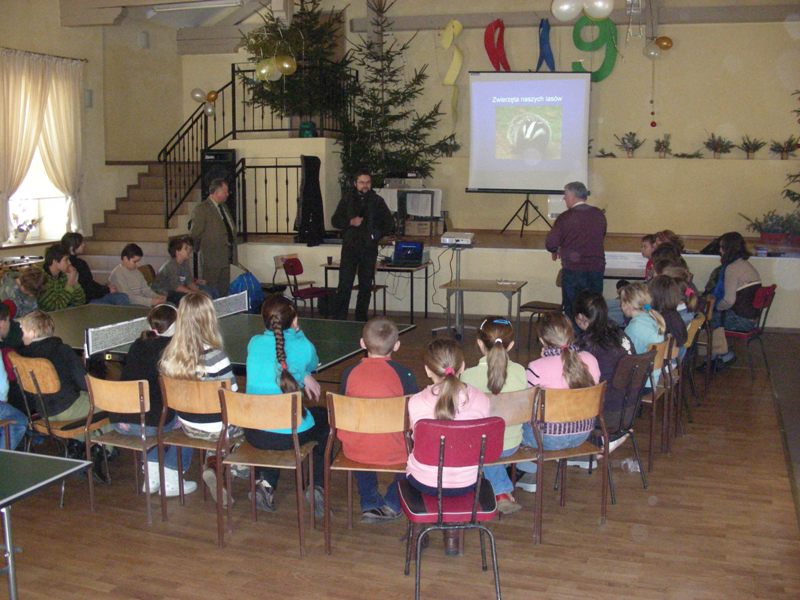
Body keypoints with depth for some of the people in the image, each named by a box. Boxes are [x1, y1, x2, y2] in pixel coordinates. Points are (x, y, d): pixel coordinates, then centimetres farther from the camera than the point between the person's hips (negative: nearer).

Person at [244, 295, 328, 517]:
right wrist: (297, 332, 13)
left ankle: (265, 480, 21)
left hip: (254, 434, 3)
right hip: (291, 434, -3)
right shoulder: (303, 346, -9)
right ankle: (318, 486, 20)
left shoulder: (254, 343, -1)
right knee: (325, 417, 29)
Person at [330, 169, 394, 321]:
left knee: (366, 286, 5)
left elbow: (389, 223, 13)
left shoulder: (377, 201, 7)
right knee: (345, 285, -8)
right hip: (350, 247, -1)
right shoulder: (347, 199, 6)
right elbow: (335, 221, 7)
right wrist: (350, 222, -10)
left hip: (369, 249, 1)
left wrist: (378, 234, -2)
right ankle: (338, 319, -4)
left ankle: (361, 319, 14)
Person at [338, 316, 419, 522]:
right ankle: (392, 503, 27)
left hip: (355, 452, 2)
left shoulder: (349, 372, -5)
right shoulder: (403, 374, -10)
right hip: (393, 453, -2)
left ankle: (370, 503, 33)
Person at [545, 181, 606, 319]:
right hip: (597, 269, 4)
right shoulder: (599, 215, 5)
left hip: (573, 270, -4)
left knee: (572, 311, 4)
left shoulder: (565, 217, -10)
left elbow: (550, 244, -11)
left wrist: (556, 251, 13)